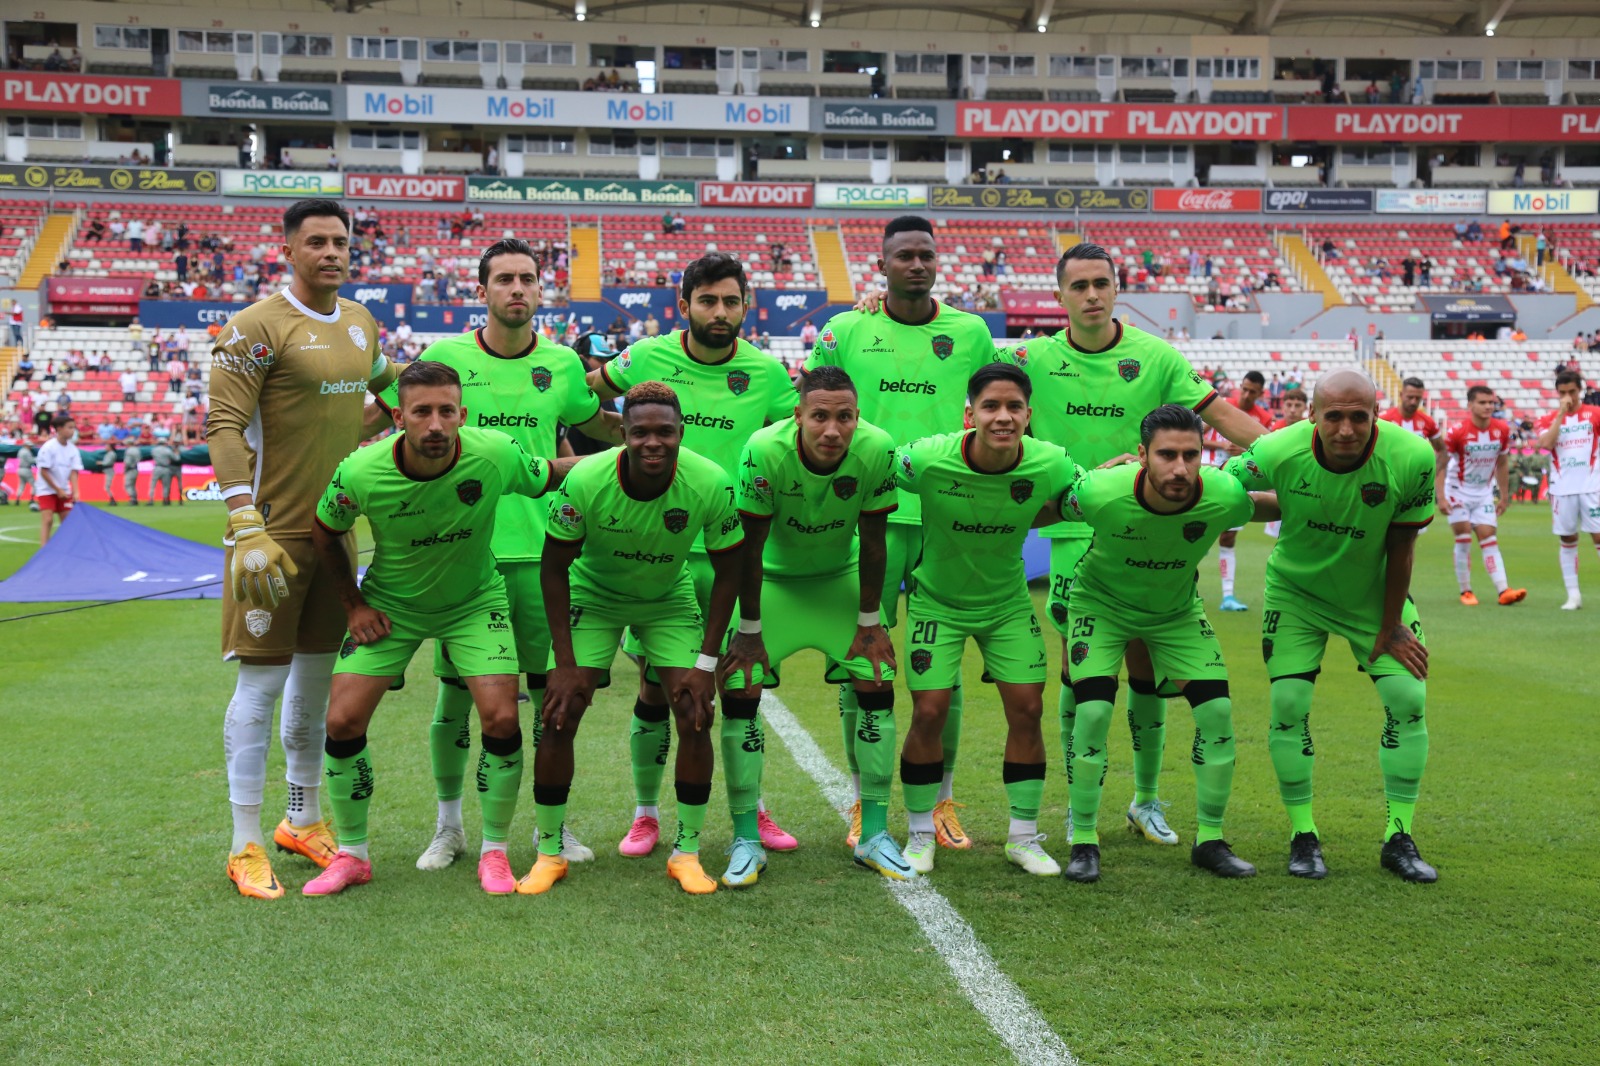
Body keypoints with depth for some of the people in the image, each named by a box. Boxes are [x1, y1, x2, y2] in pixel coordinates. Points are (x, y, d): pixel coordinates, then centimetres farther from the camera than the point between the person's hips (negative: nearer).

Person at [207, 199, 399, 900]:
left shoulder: (360, 323, 11)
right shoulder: (256, 326, -11)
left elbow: (383, 384, 31)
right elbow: (223, 427, -16)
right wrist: (246, 527, -24)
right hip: (275, 530, -7)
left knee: (318, 673, 15)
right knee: (262, 680, -3)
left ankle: (304, 821, 29)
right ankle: (246, 847, 7)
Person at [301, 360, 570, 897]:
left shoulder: (495, 454, -26)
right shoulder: (361, 472, -25)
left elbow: (549, 476, -2)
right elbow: (325, 531, -3)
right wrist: (354, 603, -2)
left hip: (475, 600, 0)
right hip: (390, 604, 0)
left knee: (501, 718, -14)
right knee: (343, 721, -8)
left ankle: (494, 852, 8)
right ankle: (351, 855, 14)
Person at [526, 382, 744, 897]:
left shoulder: (711, 483, -27)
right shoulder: (585, 479, -30)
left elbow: (726, 571, -13)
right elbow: (554, 567, -16)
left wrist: (705, 662, -15)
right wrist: (565, 663, -17)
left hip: (671, 600, 1)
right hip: (593, 596, -1)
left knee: (695, 716, -10)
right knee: (559, 716, -10)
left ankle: (687, 851, 6)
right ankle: (549, 851, 7)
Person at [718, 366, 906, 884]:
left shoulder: (877, 449, -26)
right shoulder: (765, 450, -32)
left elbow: (873, 541, -13)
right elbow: (750, 546, -21)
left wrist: (868, 622, -6)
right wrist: (749, 632, -16)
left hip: (840, 579, 2)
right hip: (773, 580, -2)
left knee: (877, 687, -5)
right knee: (739, 691, -12)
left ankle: (874, 835, 9)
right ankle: (746, 841, 1)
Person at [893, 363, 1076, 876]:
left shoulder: (1049, 464, -21)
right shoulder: (926, 458, -29)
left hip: (1008, 600, 2)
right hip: (937, 599, -2)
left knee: (1027, 709, -2)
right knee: (929, 712, -6)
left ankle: (1024, 836, 15)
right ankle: (920, 835, 14)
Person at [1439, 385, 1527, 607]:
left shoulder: (1502, 430, -5)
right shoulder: (1457, 431, -18)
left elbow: (1502, 464, 8)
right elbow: (1441, 465, -14)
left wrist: (1504, 496, 8)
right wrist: (1441, 498, -20)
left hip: (1484, 493, 3)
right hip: (1458, 492, -3)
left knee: (1489, 540, -2)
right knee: (1463, 540, -6)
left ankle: (1503, 591, -11)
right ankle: (1465, 591, 4)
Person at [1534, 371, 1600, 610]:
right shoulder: (1549, 419, 6)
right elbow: (1545, 443, -13)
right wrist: (1561, 413, -12)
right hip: (1563, 489, 2)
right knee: (1568, 540, 5)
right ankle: (1573, 595, 11)